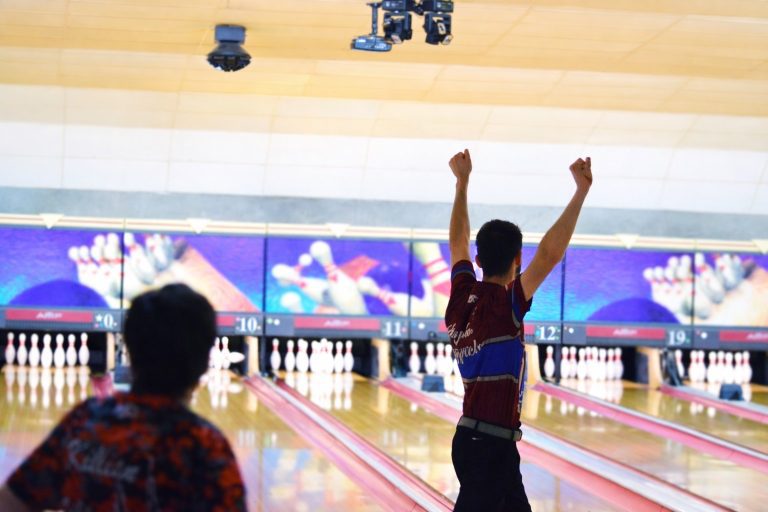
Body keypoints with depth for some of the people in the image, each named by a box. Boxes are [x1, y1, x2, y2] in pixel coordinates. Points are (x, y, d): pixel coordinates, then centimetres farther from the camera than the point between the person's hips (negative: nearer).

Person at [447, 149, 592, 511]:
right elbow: (549, 254, -28)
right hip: (489, 446, -9)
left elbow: (458, 241, 20)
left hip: (473, 439, 9)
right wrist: (581, 192, -27)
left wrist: (462, 181, 28)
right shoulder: (505, 305, -16)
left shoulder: (463, 295, 4)